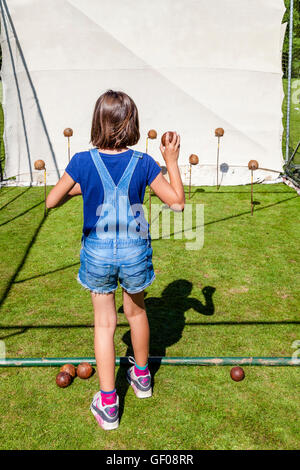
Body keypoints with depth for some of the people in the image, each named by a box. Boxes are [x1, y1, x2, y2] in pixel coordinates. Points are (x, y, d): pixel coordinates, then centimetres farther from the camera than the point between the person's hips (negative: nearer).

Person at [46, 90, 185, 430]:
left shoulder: (83, 162, -13)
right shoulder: (143, 164, -12)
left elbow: (51, 201, -3)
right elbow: (178, 202, -6)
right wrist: (172, 161, 2)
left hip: (97, 252, 0)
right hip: (135, 251, 1)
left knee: (104, 323, 12)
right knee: (136, 312, 24)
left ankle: (108, 404, 17)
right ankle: (142, 376, 45)